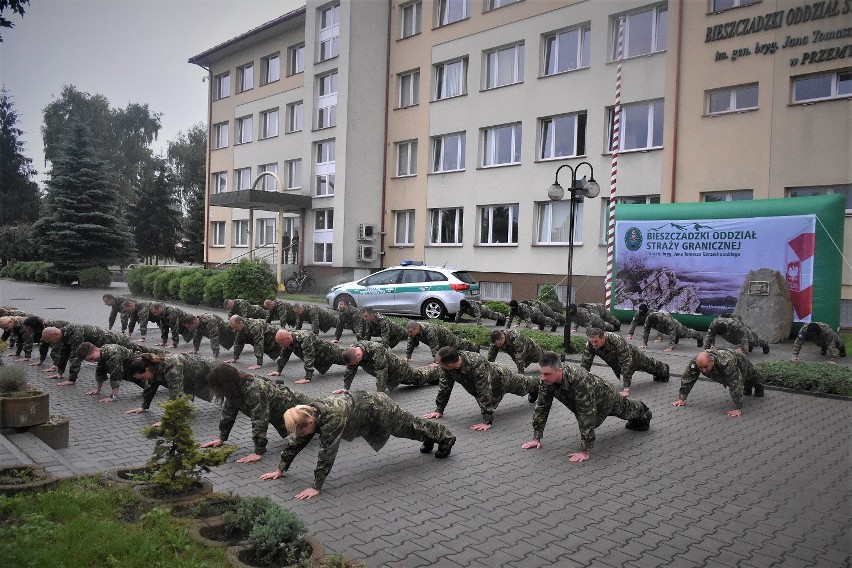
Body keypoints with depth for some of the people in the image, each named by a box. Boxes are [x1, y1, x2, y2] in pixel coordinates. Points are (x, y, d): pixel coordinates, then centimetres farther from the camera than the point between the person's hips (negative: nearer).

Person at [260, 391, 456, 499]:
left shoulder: (332, 418, -42)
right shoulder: (306, 414, -17)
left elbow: (327, 453, -40)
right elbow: (294, 442, -5)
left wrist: (316, 487, -35)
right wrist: (280, 469, -3)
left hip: (378, 408, -7)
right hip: (362, 402, 7)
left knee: (410, 426, 17)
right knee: (409, 427, 30)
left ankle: (445, 438, 42)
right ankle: (431, 438, 56)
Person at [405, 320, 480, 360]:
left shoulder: (429, 331, -48)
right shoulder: (413, 331, -25)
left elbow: (435, 347, -48)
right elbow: (410, 344, -12)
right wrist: (407, 357, -15)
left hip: (447, 337, -7)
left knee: (459, 344, 18)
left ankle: (475, 347, 48)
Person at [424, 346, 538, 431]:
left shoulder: (477, 364, -53)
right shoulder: (449, 366, -32)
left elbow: (484, 394, -52)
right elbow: (444, 386, -20)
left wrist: (487, 421, -51)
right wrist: (438, 409, -18)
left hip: (501, 378, -4)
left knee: (522, 385, 30)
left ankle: (536, 384, 64)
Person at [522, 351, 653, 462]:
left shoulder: (579, 380, -51)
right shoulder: (547, 380, -32)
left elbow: (587, 416, -50)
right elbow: (541, 406, -23)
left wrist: (585, 451, -48)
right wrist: (536, 437, -23)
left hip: (605, 398, -6)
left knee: (625, 409, 27)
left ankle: (643, 413, 61)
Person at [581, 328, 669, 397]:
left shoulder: (617, 340, -48)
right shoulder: (590, 345, -35)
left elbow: (626, 364, -48)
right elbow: (585, 364, -30)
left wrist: (626, 389, -49)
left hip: (632, 356, -3)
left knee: (649, 365, 27)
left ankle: (664, 369, 59)